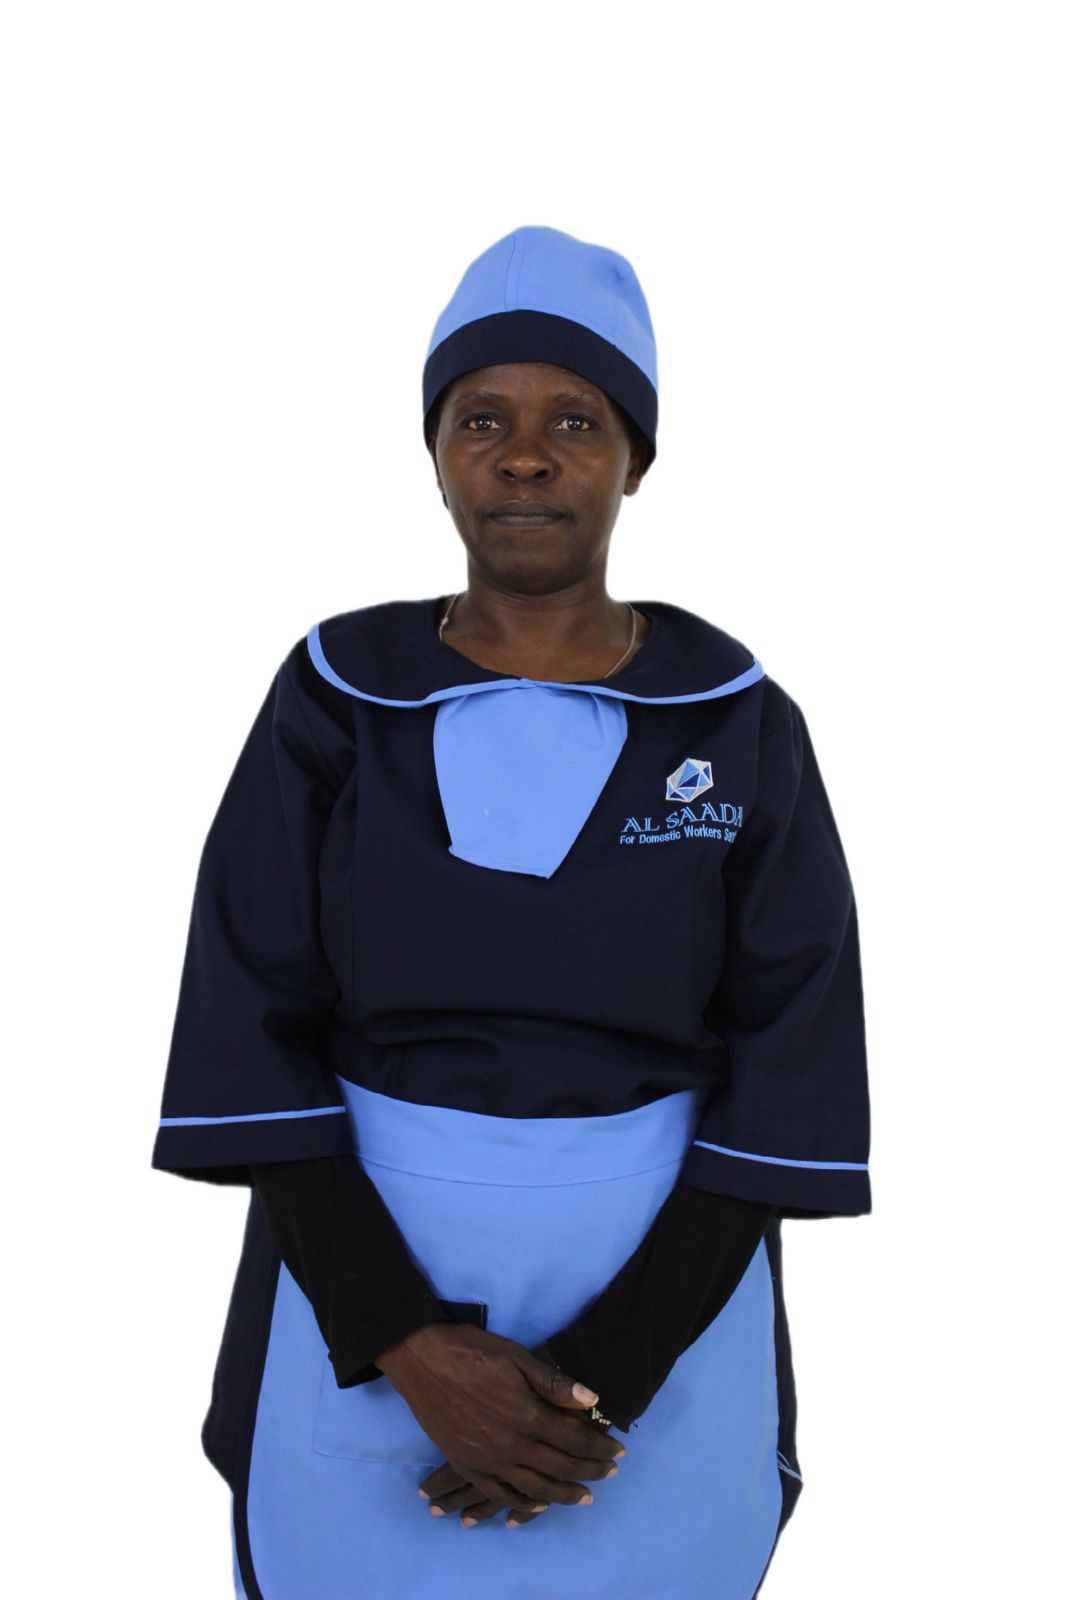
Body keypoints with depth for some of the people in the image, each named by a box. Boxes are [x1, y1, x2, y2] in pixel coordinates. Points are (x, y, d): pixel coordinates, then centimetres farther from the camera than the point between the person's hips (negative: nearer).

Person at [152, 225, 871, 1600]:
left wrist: (607, 1374, -17)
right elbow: (250, 1045, -8)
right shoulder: (333, 701, -5)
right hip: (370, 1280, 0)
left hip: (657, 1296, 0)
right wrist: (411, 1350, -19)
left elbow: (788, 1076, -8)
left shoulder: (742, 728, -5)